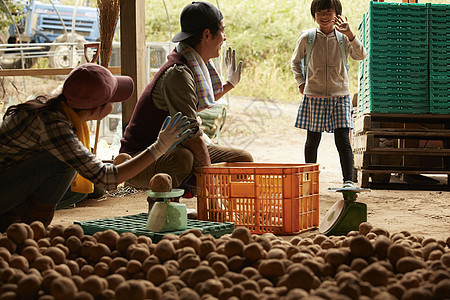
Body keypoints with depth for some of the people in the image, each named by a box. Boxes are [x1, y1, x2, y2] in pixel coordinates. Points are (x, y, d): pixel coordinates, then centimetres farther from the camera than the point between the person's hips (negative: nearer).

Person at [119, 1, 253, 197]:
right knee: (182, 159, -43)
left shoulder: (195, 67, 8)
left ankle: (180, 187, 3)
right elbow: (190, 133, -27)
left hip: (175, 150, 10)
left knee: (243, 160, 4)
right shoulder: (178, 73, -24)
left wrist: (229, 84, 39)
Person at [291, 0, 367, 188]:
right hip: (314, 95, 1)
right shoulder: (307, 38, 1)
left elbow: (361, 55, -16)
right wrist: (301, 82, 4)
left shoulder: (343, 38, 0)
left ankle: (348, 180, -7)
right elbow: (295, 62, 17)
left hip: (340, 95, -1)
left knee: (343, 140, -8)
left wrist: (349, 34, -29)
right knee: (313, 139, 7)